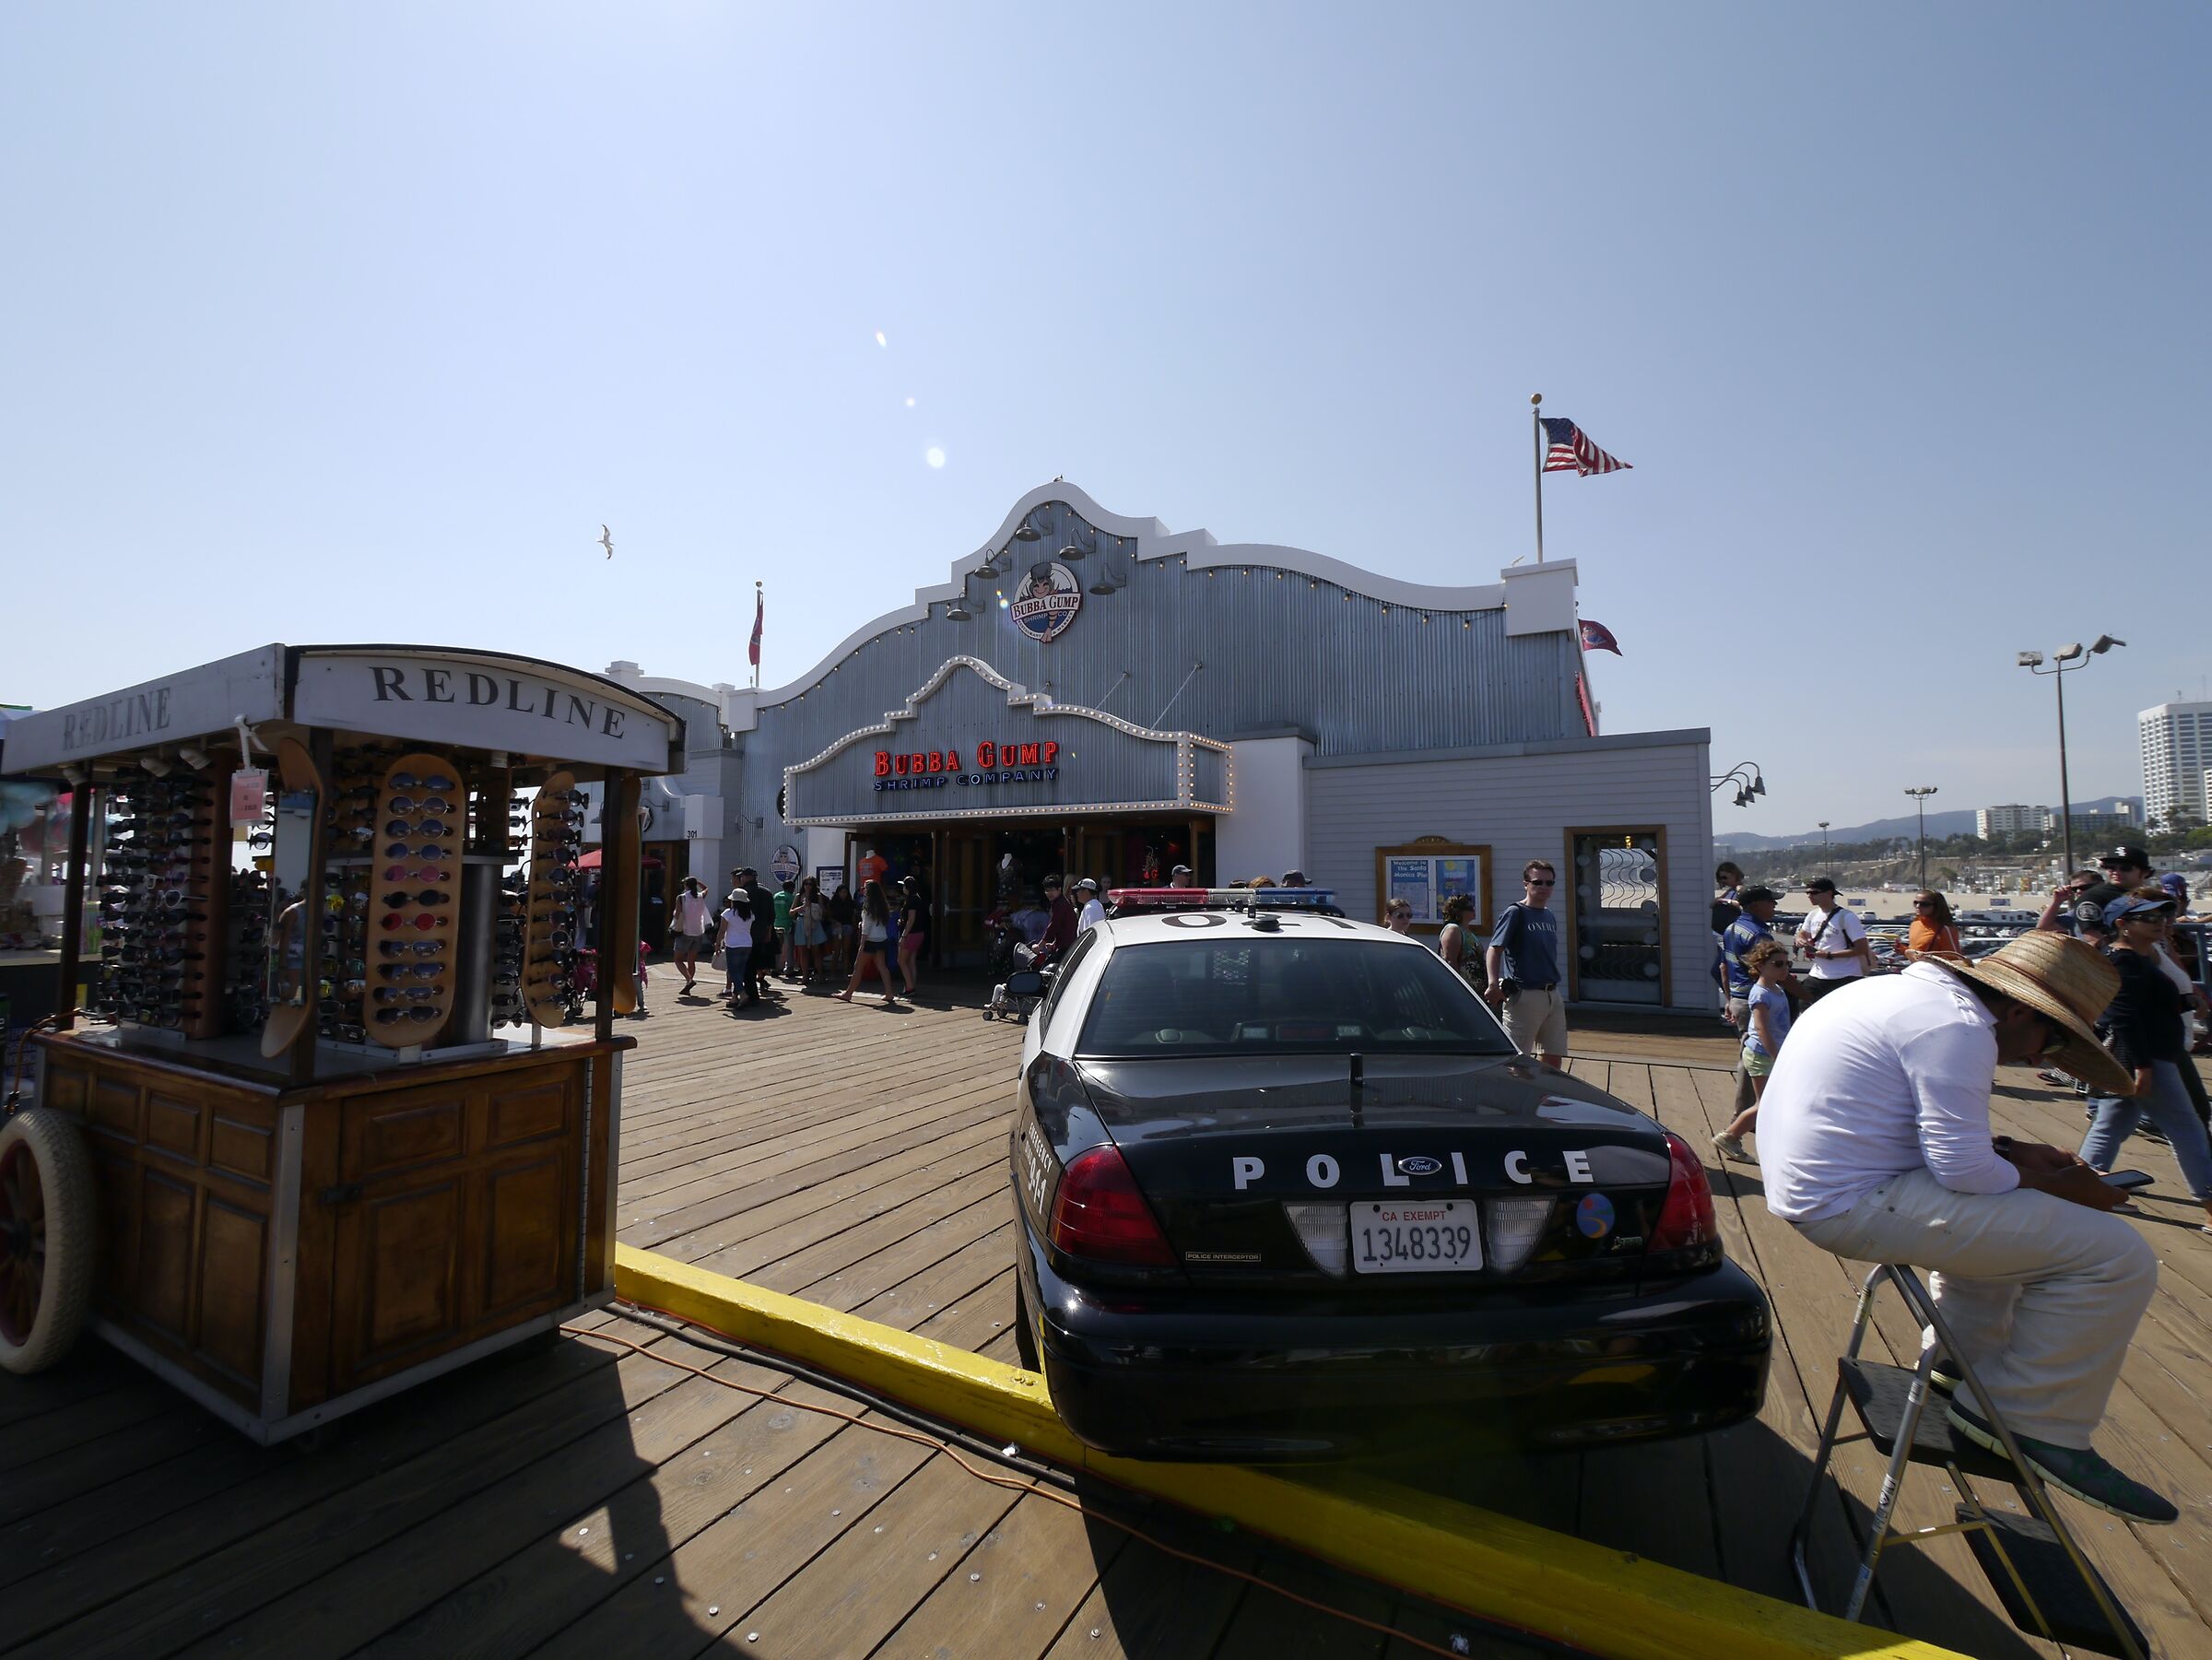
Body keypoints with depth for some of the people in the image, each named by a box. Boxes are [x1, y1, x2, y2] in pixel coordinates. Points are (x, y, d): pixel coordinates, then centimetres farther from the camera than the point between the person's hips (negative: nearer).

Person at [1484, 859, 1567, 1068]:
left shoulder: (1550, 917, 15)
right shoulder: (1515, 913, -8)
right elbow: (1494, 950, -18)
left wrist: (1555, 993, 21)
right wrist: (1493, 984, -33)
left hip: (1553, 995, 8)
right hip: (1524, 995, -7)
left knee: (1555, 1057, 11)